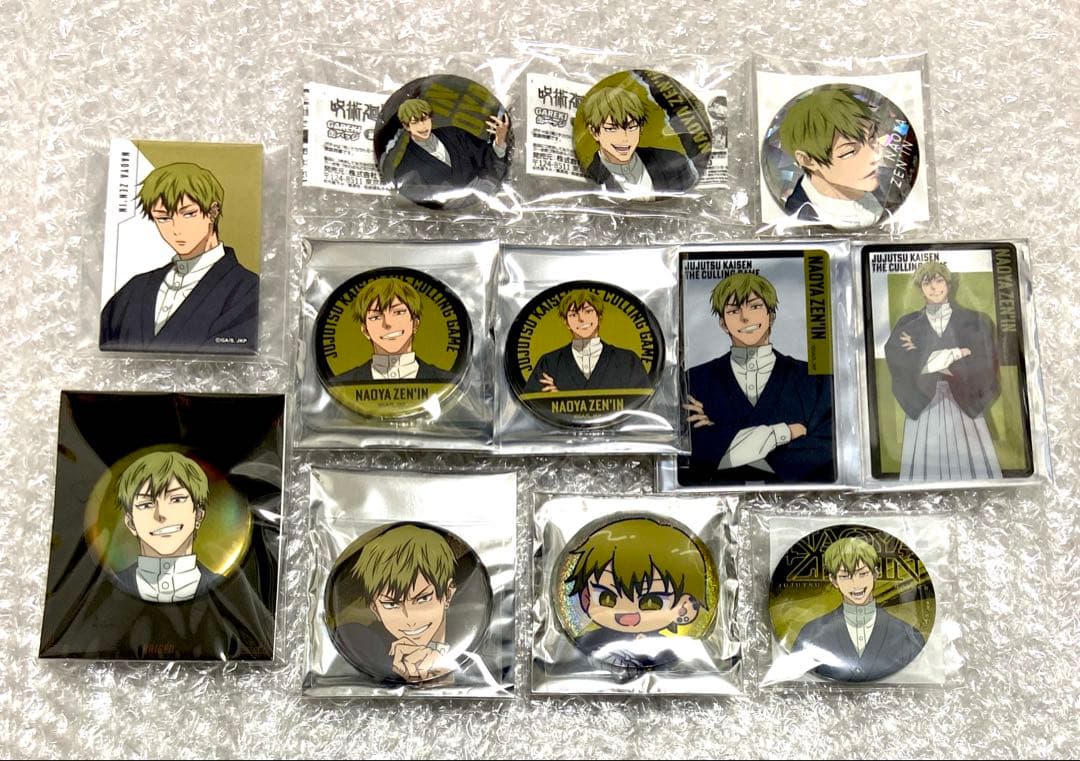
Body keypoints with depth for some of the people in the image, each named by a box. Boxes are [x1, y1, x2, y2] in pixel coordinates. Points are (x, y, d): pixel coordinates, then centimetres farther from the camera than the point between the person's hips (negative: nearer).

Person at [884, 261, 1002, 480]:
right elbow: (899, 365, -7)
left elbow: (986, 366, -3)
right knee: (923, 470, -8)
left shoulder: (975, 322, 10)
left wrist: (924, 357, -6)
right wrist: (959, 353, -7)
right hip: (923, 410, 0)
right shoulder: (907, 325, 10)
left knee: (976, 469, -9)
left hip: (964, 408, 0)